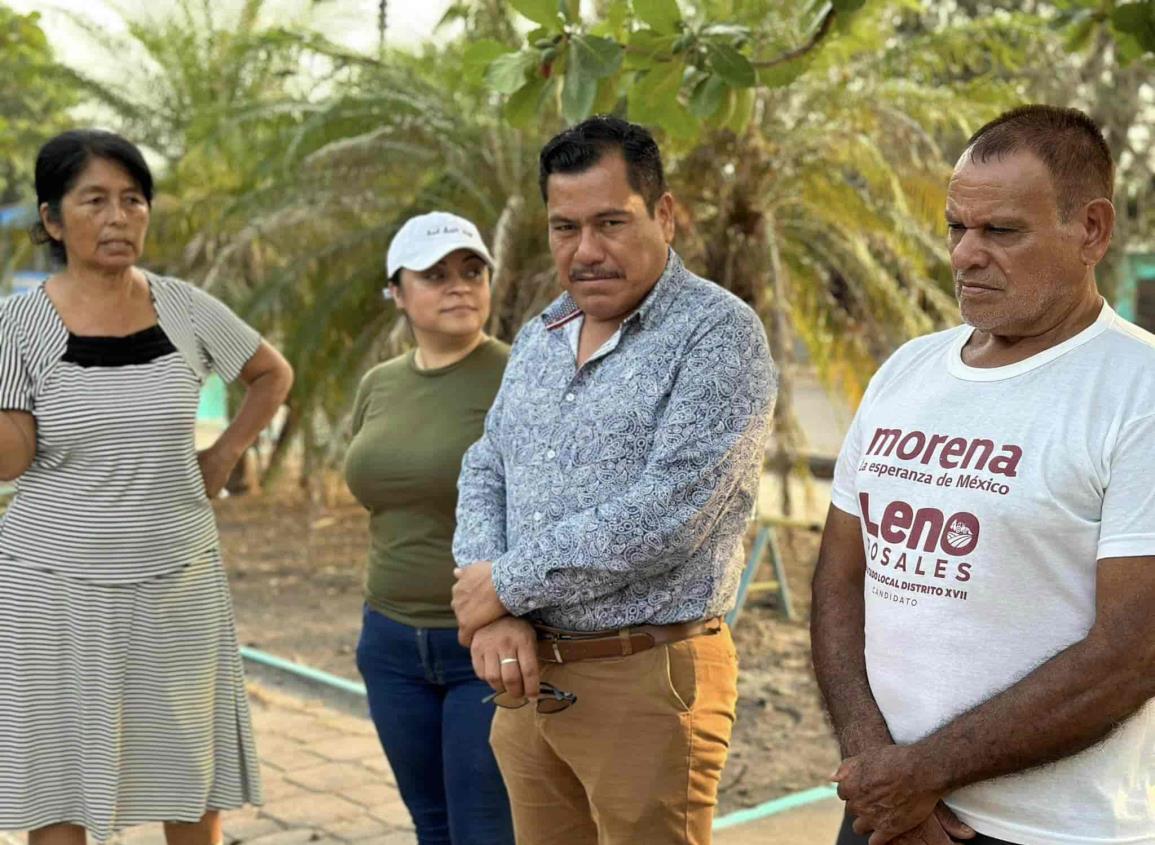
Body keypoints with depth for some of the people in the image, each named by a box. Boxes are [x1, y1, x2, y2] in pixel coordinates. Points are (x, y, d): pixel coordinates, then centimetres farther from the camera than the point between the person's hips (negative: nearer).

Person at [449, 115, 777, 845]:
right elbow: (486, 475, 10)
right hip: (530, 675, 7)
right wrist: (492, 611, -8)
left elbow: (669, 514, -22)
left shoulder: (718, 333, -12)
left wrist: (508, 582, -13)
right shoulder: (539, 336, 12)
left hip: (646, 678, -6)